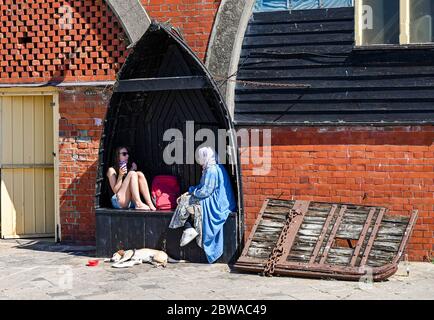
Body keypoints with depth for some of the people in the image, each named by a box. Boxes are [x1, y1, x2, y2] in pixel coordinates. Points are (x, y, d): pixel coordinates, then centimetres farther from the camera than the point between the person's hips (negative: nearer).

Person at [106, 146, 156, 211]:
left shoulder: (128, 168, 22)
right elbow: (115, 191, -5)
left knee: (139, 174, -11)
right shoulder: (112, 170, 3)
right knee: (132, 174, -19)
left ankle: (150, 204, -27)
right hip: (119, 201, -6)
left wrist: (133, 170, 9)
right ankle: (138, 204, -36)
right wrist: (120, 175, -15)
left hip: (131, 202, 6)